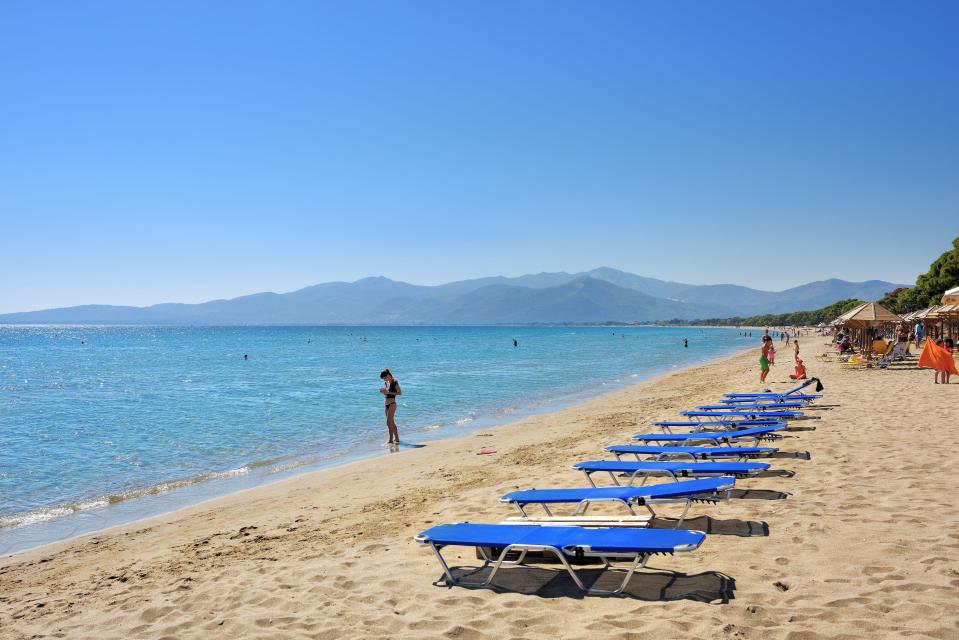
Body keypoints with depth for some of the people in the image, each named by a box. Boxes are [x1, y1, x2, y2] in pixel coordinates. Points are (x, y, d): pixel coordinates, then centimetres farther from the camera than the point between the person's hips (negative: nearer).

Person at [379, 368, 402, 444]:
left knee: (389, 423, -11)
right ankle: (396, 438, 23)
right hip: (386, 404, 9)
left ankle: (391, 440, -7)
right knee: (392, 423, 14)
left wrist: (389, 392, -21)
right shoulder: (386, 383, 11)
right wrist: (383, 391, -2)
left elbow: (400, 392, -15)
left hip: (392, 404, -9)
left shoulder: (394, 382, -12)